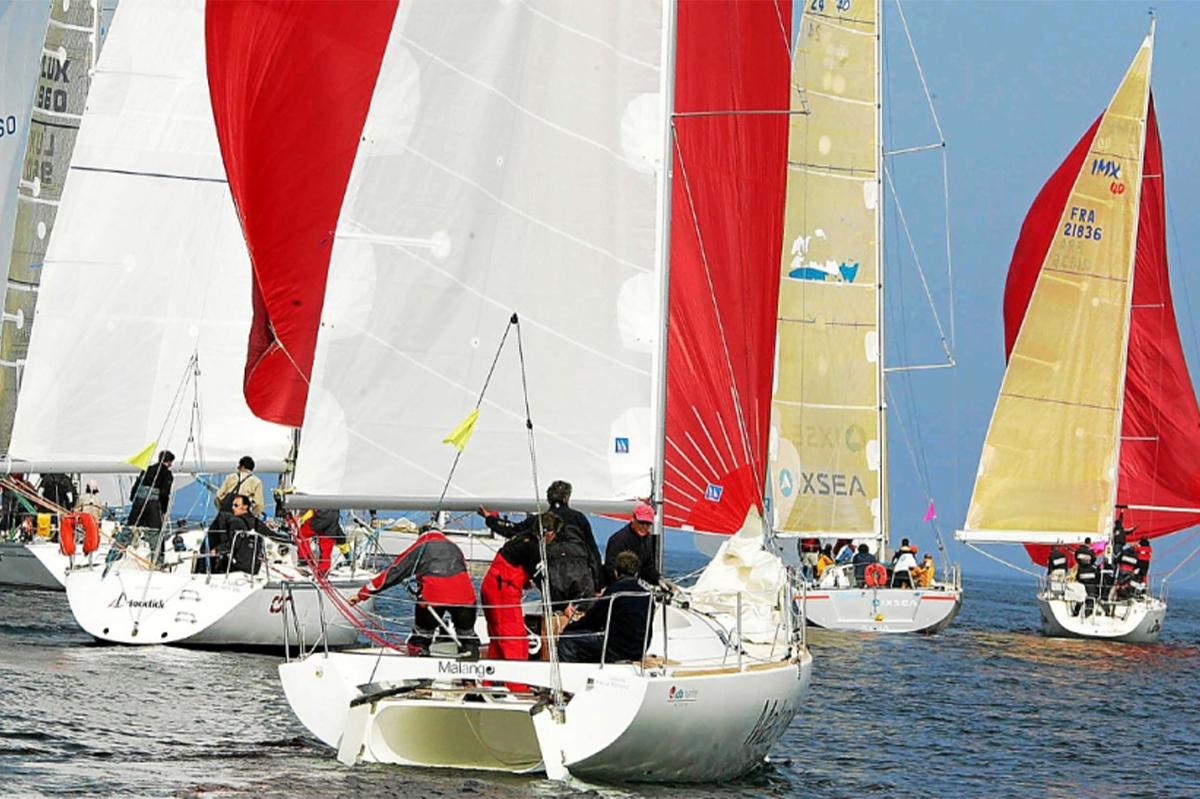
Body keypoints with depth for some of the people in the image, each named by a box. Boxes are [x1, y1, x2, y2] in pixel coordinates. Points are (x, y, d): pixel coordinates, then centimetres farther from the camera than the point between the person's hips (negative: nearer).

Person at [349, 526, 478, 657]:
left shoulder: (418, 548, 21)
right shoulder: (454, 547, 30)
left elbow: (391, 573, 20)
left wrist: (362, 594, 24)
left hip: (432, 596, -2)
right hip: (463, 595, 2)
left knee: (420, 638, 14)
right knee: (467, 637, 16)